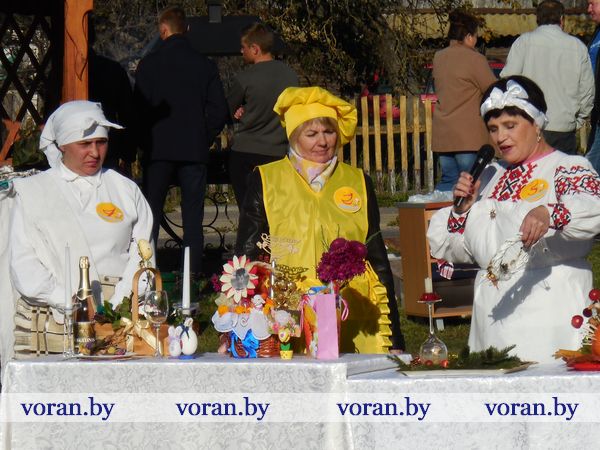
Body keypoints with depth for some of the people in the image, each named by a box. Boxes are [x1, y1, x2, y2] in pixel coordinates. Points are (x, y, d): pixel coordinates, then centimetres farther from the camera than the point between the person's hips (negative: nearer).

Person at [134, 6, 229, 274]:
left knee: (151, 214, 5)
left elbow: (139, 109, -4)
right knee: (193, 216, 3)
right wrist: (204, 140, 11)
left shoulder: (149, 64, -4)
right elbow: (219, 110, 1)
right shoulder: (205, 65, 1)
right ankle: (193, 274, 0)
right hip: (194, 151, 1)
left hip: (158, 150, -1)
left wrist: (144, 142, 7)